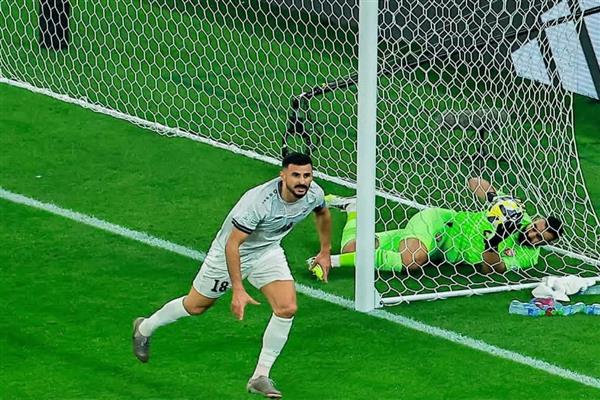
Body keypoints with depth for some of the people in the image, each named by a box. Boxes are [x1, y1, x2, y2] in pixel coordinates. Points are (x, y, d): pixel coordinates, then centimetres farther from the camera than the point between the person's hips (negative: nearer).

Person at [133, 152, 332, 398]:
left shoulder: (314, 194, -20)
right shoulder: (259, 202, -40)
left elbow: (323, 214, 8)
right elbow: (232, 245, -33)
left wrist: (325, 251, 16)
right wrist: (238, 290, -35)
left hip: (267, 251, 5)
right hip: (231, 252, -5)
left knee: (287, 308, -15)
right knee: (196, 306, 14)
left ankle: (260, 377, -1)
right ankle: (144, 329, 43)